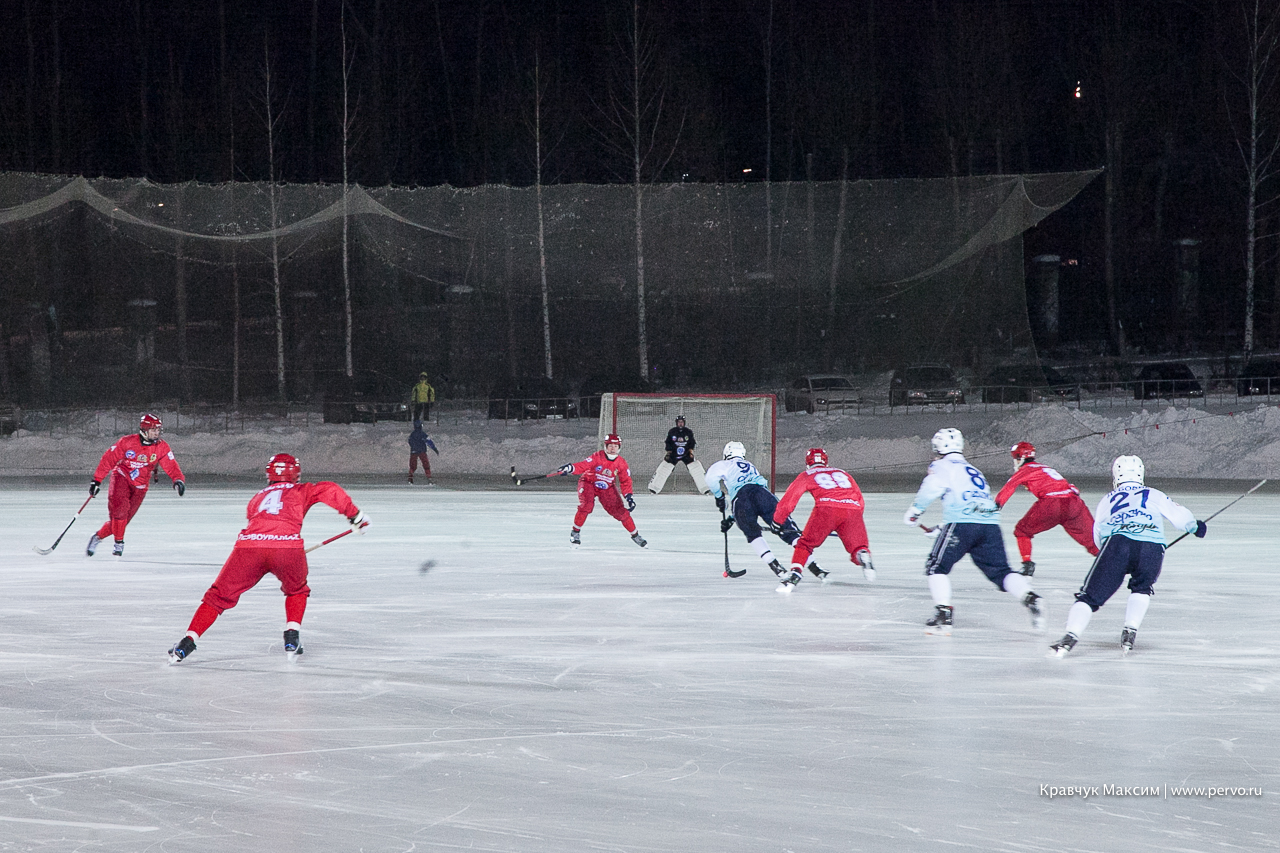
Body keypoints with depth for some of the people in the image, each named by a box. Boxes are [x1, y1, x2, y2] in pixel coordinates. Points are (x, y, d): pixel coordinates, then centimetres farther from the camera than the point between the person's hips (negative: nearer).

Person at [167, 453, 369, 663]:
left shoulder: (257, 498, 37)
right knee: (297, 590, 29)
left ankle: (188, 640, -1)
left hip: (248, 544, 2)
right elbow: (330, 490, 12)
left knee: (219, 596, 12)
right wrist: (354, 514, 18)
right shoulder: (301, 491, 27)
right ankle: (292, 636, 14)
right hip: (288, 546, -2)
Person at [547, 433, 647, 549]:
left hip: (607, 488, 3)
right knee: (586, 506, -28)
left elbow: (625, 481, -3)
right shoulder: (597, 457, -23)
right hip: (588, 483, -3)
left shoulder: (621, 463, -10)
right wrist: (571, 468, -53)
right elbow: (582, 466, -33)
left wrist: (628, 496, -15)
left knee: (620, 511, -3)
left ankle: (635, 535, 15)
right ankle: (575, 532, -10)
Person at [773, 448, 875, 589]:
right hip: (852, 511, 2)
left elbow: (789, 499, 18)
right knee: (857, 546, 7)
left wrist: (777, 520, 26)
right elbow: (860, 502, 31)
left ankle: (795, 572, -3)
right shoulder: (843, 474, 34)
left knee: (806, 543, 13)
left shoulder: (807, 475, 25)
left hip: (826, 508, -2)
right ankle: (863, 555, -25)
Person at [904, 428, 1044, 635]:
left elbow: (931, 488, -6)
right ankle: (1030, 597, -17)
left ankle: (943, 614, -9)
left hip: (961, 523, -6)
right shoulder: (973, 470, 34)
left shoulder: (942, 466, 11)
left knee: (937, 566, 6)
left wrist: (914, 511, 7)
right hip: (990, 524, 6)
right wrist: (941, 529, 48)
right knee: (1000, 571, 7)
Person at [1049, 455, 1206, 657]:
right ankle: (1130, 633, 11)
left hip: (1117, 542, -1)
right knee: (1141, 588, 29)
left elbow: (1097, 536, 31)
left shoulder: (1108, 499, 31)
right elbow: (1180, 516, 30)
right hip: (1152, 546, 1)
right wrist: (1195, 526, 52)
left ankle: (1070, 638, -14)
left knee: (1091, 594, 4)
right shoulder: (1155, 495, 31)